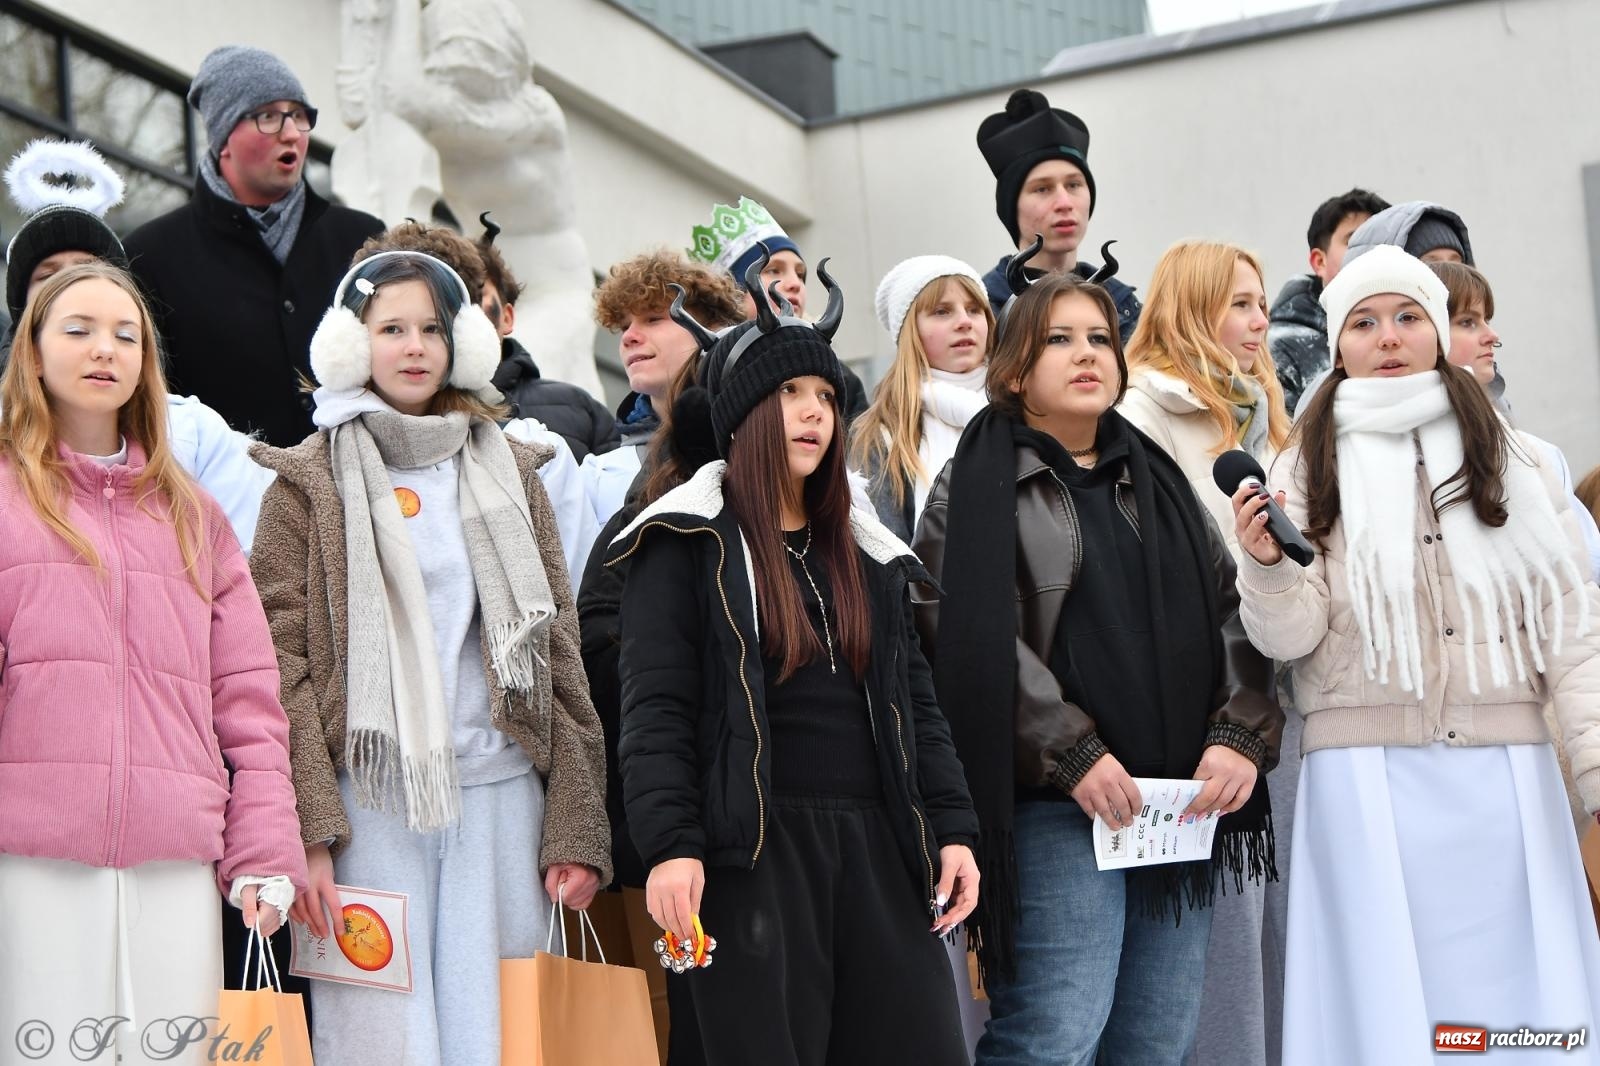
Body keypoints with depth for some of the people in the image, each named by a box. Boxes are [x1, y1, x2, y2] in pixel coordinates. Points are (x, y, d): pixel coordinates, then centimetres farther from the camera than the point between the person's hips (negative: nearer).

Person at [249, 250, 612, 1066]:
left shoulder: (509, 472, 15)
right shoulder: (310, 483, 6)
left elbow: (557, 650, 12)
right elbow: (279, 665, -2)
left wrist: (576, 828, 4)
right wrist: (304, 832, -13)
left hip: (500, 799, 3)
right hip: (369, 803, -3)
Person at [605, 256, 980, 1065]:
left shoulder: (865, 551, 19)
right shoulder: (689, 542, 1)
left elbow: (914, 704, 18)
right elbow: (655, 709, -7)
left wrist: (951, 828, 8)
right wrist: (669, 845, -18)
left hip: (877, 847, 5)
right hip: (749, 854, -5)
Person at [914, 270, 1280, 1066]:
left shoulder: (1157, 479, 19)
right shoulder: (978, 487, 3)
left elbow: (1234, 613, 13)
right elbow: (971, 640, -9)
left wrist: (1242, 734, -4)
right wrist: (1072, 753, -16)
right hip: (1056, 807, -6)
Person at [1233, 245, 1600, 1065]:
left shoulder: (1512, 461, 12)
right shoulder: (1309, 469, 8)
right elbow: (1290, 636, 0)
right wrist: (1267, 564, -20)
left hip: (1506, 780, 2)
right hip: (1367, 781, -1)